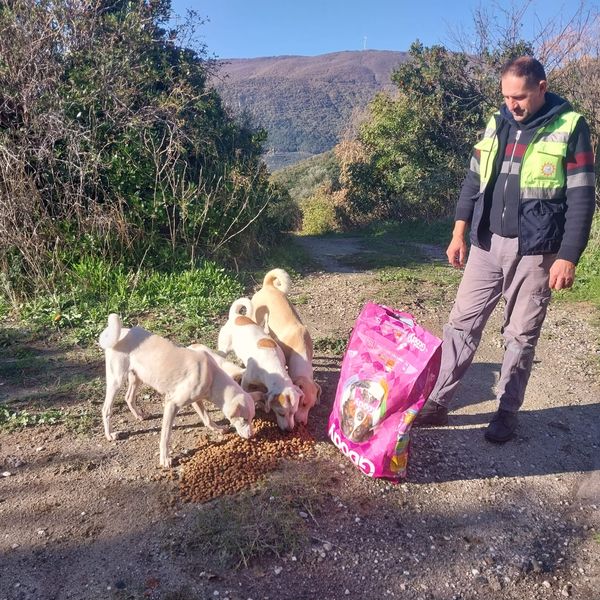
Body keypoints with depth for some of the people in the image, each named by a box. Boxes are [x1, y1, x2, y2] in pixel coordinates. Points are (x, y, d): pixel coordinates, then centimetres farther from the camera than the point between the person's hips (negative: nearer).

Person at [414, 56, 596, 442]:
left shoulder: (570, 128, -5)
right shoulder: (497, 123, 8)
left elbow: (581, 199, -8)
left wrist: (568, 257, -13)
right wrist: (460, 233, 6)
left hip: (535, 251, -4)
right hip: (487, 244, 4)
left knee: (521, 335, 6)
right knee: (462, 323, 4)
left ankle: (507, 413, 21)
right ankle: (437, 403, 13)